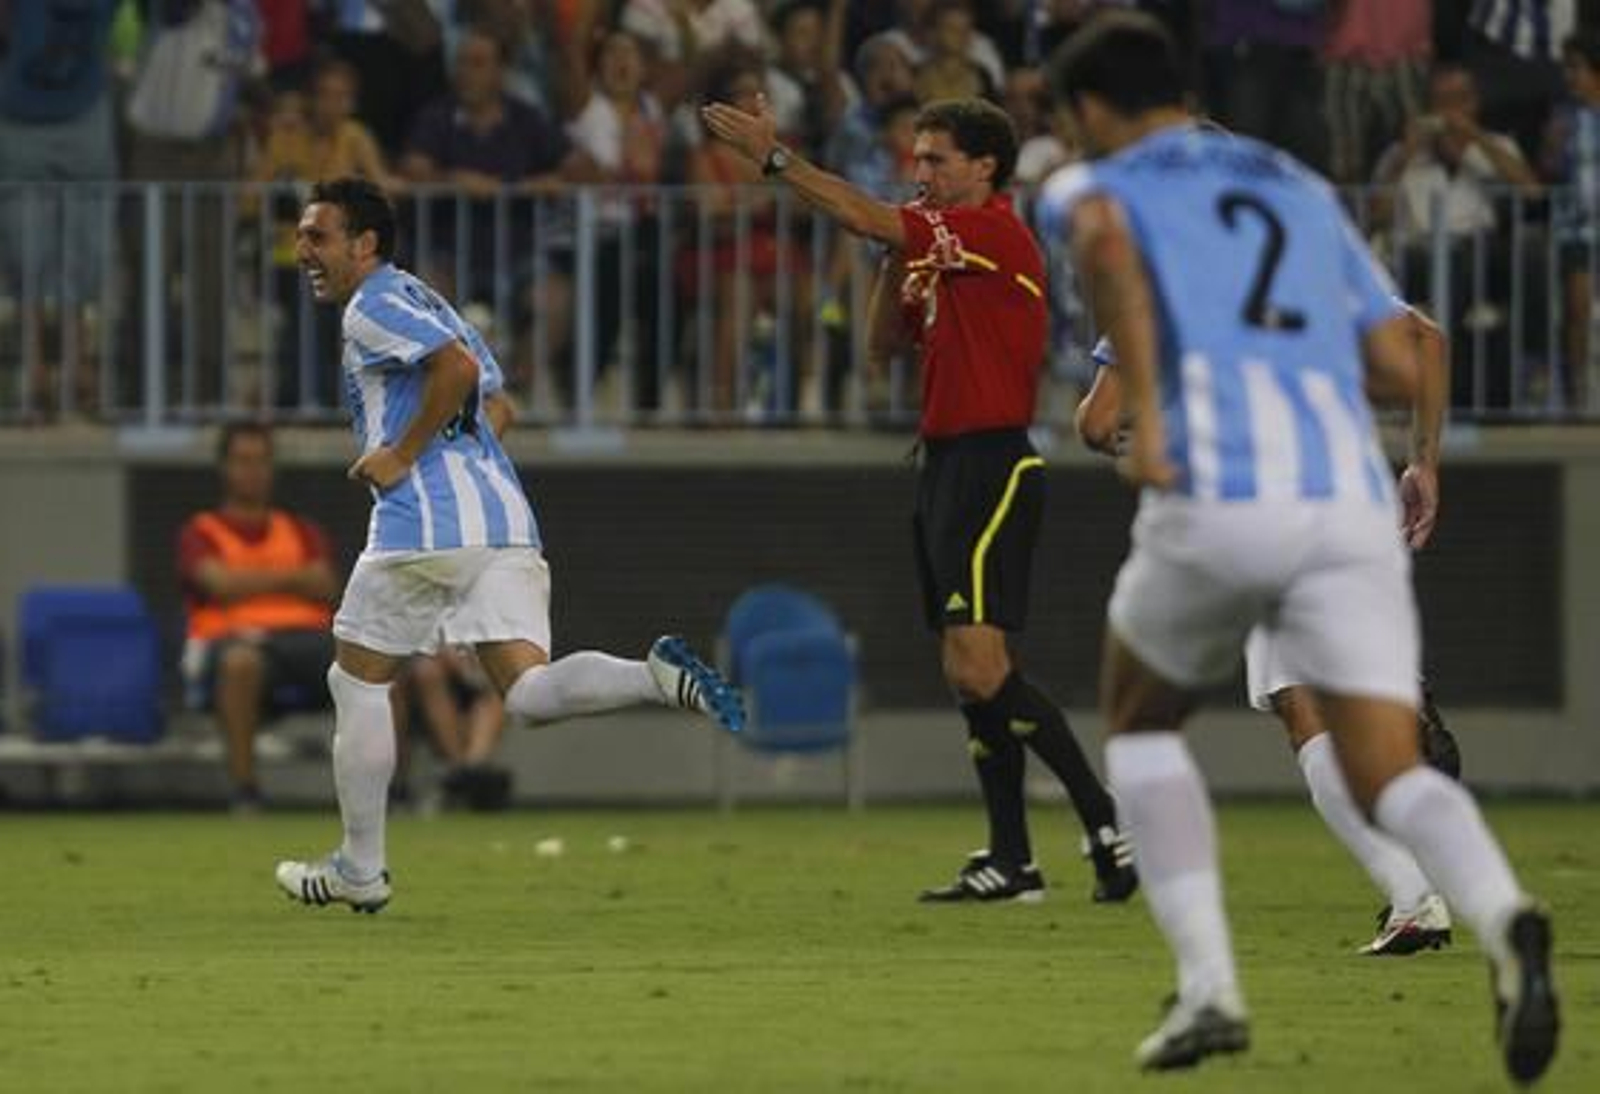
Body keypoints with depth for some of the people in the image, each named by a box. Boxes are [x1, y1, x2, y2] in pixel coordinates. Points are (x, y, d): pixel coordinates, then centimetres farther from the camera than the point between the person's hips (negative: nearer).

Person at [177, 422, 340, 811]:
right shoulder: (202, 531, 17)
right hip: (234, 636, -3)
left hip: (306, 632, 3)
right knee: (241, 659, -44)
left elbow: (325, 587, 9)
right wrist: (288, 577, 5)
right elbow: (220, 584, -3)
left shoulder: (301, 531, 28)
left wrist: (251, 581, 0)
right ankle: (244, 790, -36)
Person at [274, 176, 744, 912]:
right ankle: (659, 678, -29)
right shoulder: (422, 300, 26)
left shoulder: (373, 306, -4)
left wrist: (400, 456, -13)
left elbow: (458, 365, -20)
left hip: (426, 521, -8)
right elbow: (492, 390, 30)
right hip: (505, 519, 8)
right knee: (528, 692, -5)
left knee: (357, 681, 8)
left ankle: (360, 870, 11)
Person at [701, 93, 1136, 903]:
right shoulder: (946, 250, 18)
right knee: (965, 672, 8)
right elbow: (885, 336, 21)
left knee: (979, 667, -17)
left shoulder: (997, 234, -12)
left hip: (991, 466, -10)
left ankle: (1105, 821, -13)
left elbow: (865, 219, -17)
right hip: (948, 465, 10)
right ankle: (1011, 860, 10)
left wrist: (773, 158, -13)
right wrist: (900, 264, 4)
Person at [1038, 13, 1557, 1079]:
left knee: (1140, 722, 24)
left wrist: (1147, 408, -16)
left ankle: (1209, 986, 9)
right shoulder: (1305, 191, 29)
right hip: (1353, 501, 3)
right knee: (1390, 775, -4)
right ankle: (1505, 919, -37)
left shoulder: (1091, 184, 15)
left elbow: (1103, 241, -13)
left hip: (1219, 499, -3)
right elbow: (1402, 371, 24)